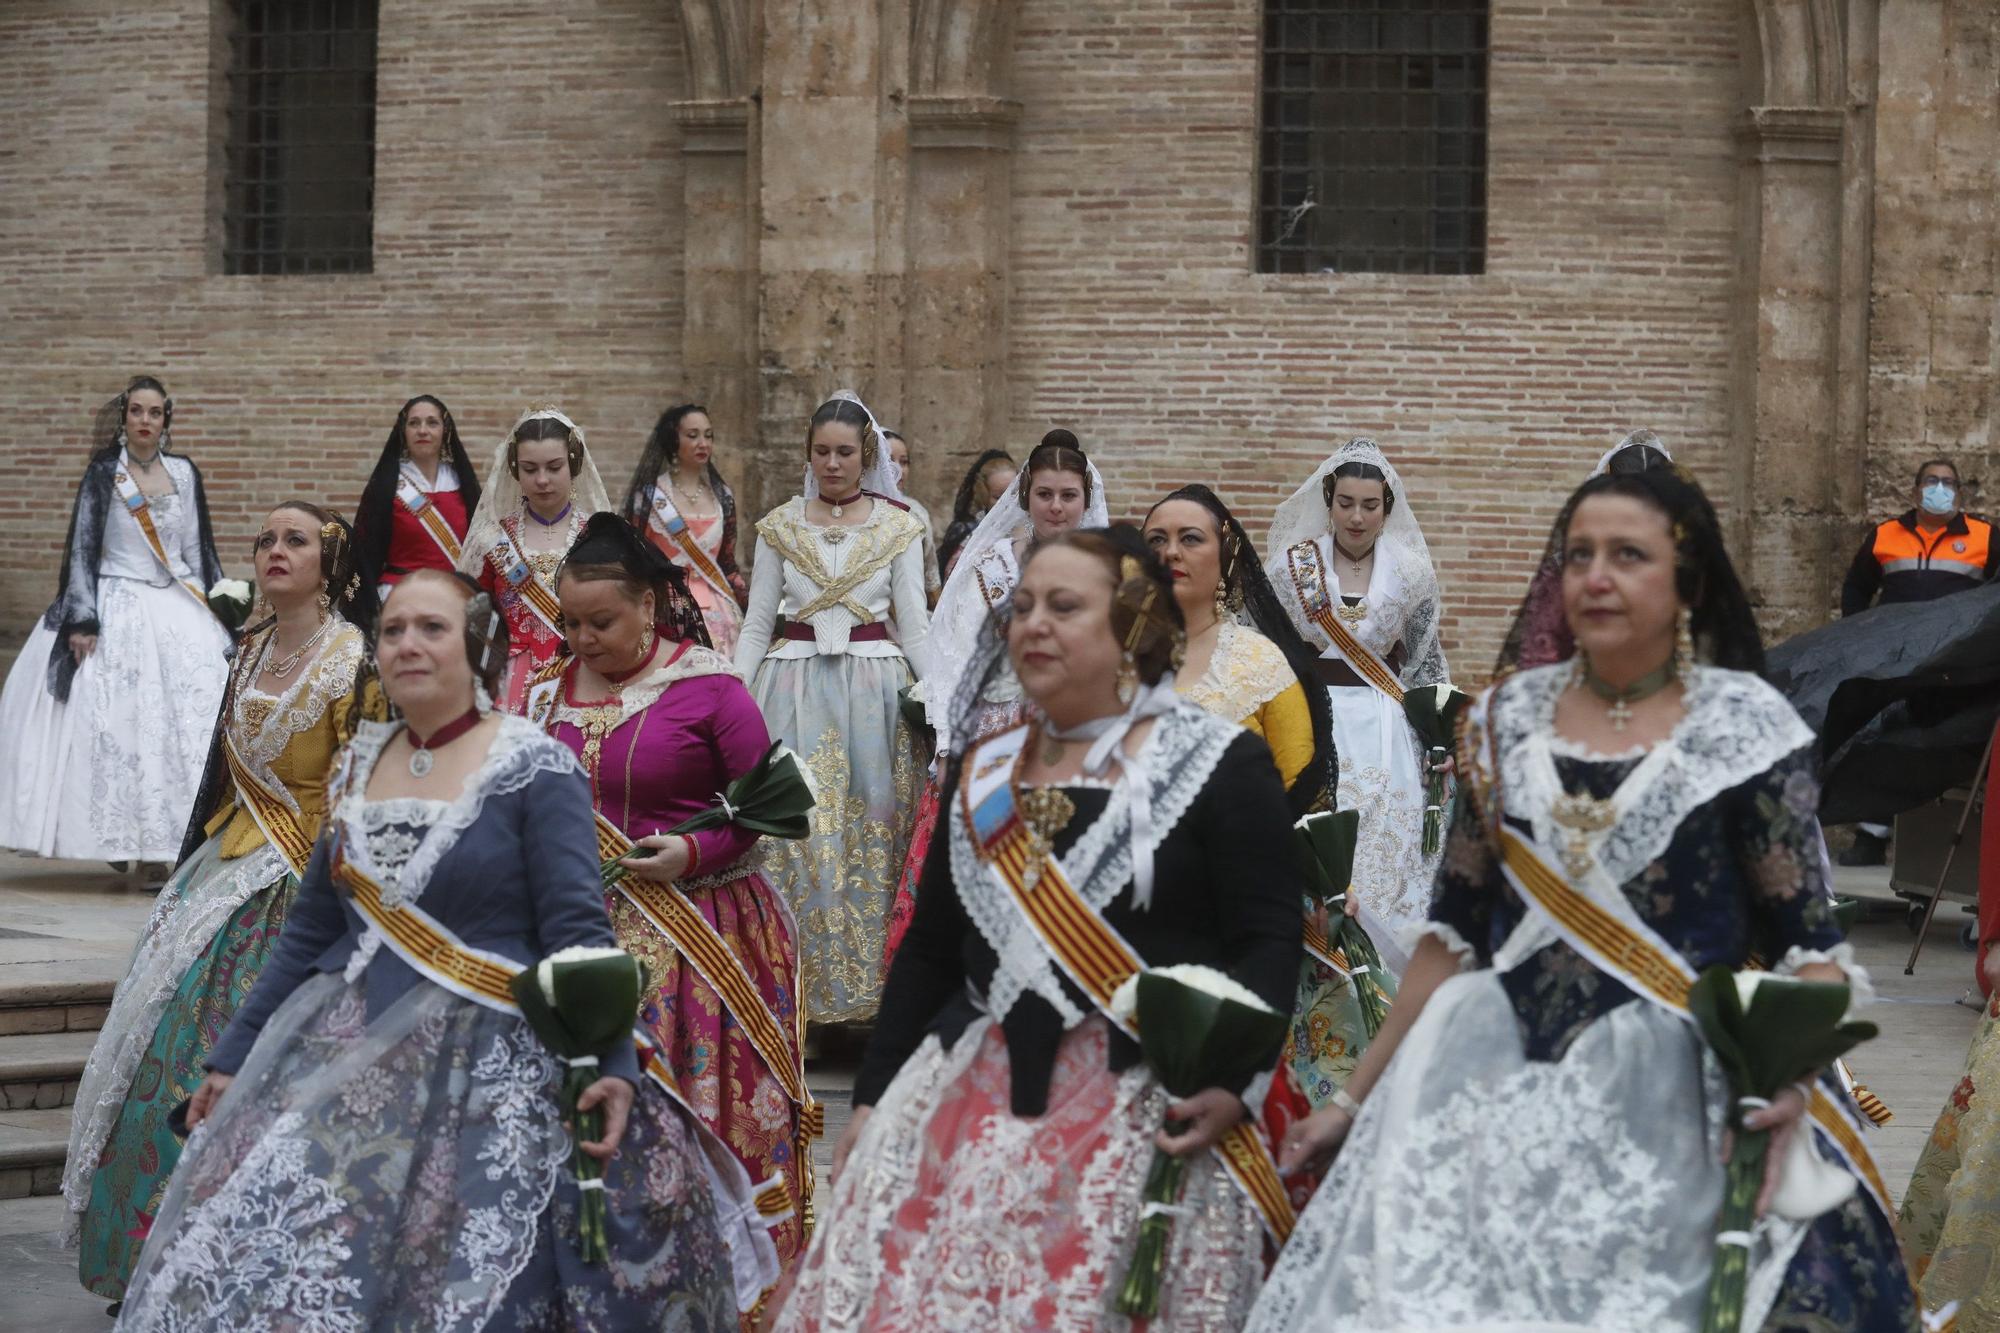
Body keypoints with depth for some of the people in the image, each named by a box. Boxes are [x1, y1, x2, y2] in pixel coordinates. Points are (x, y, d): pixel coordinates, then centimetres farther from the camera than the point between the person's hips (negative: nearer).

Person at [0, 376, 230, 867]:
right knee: (114, 720, -11)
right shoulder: (104, 474, 0)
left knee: (191, 715, -7)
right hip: (117, 609, -3)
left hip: (177, 607, 3)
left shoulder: (185, 473, 9)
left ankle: (158, 846, -4)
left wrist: (214, 611, 12)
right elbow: (82, 548, -4)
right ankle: (118, 840, -3)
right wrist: (82, 621, -11)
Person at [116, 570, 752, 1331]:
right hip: (347, 1060, 6)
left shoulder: (534, 770, -6)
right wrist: (232, 1059, 18)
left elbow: (578, 932, -14)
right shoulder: (360, 764, 12)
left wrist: (610, 1061, -28)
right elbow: (310, 931, 18)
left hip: (487, 1068, -5)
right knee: (240, 1269, -3)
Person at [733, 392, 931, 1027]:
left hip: (875, 685, 0)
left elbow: (914, 627, 4)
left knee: (872, 829, -1)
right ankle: (801, 982, 0)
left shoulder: (899, 528, 4)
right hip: (795, 686, 1)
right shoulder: (780, 527, 7)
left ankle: (868, 979, 8)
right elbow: (756, 625, 9)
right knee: (797, 827, -6)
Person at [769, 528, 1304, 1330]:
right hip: (973, 1096, 5)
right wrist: (874, 1095, 13)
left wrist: (1234, 1078, -22)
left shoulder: (1218, 766, -1)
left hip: (1148, 1104, -5)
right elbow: (929, 951, 19)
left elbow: (1267, 943, -8)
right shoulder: (982, 774, 16)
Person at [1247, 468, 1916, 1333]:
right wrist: (1358, 1097, 11)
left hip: (1684, 1104, -3)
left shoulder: (1745, 727, -3)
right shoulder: (1507, 720, 6)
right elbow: (1455, 933, 11)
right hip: (1500, 1097, 3)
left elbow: (1810, 942, -5)